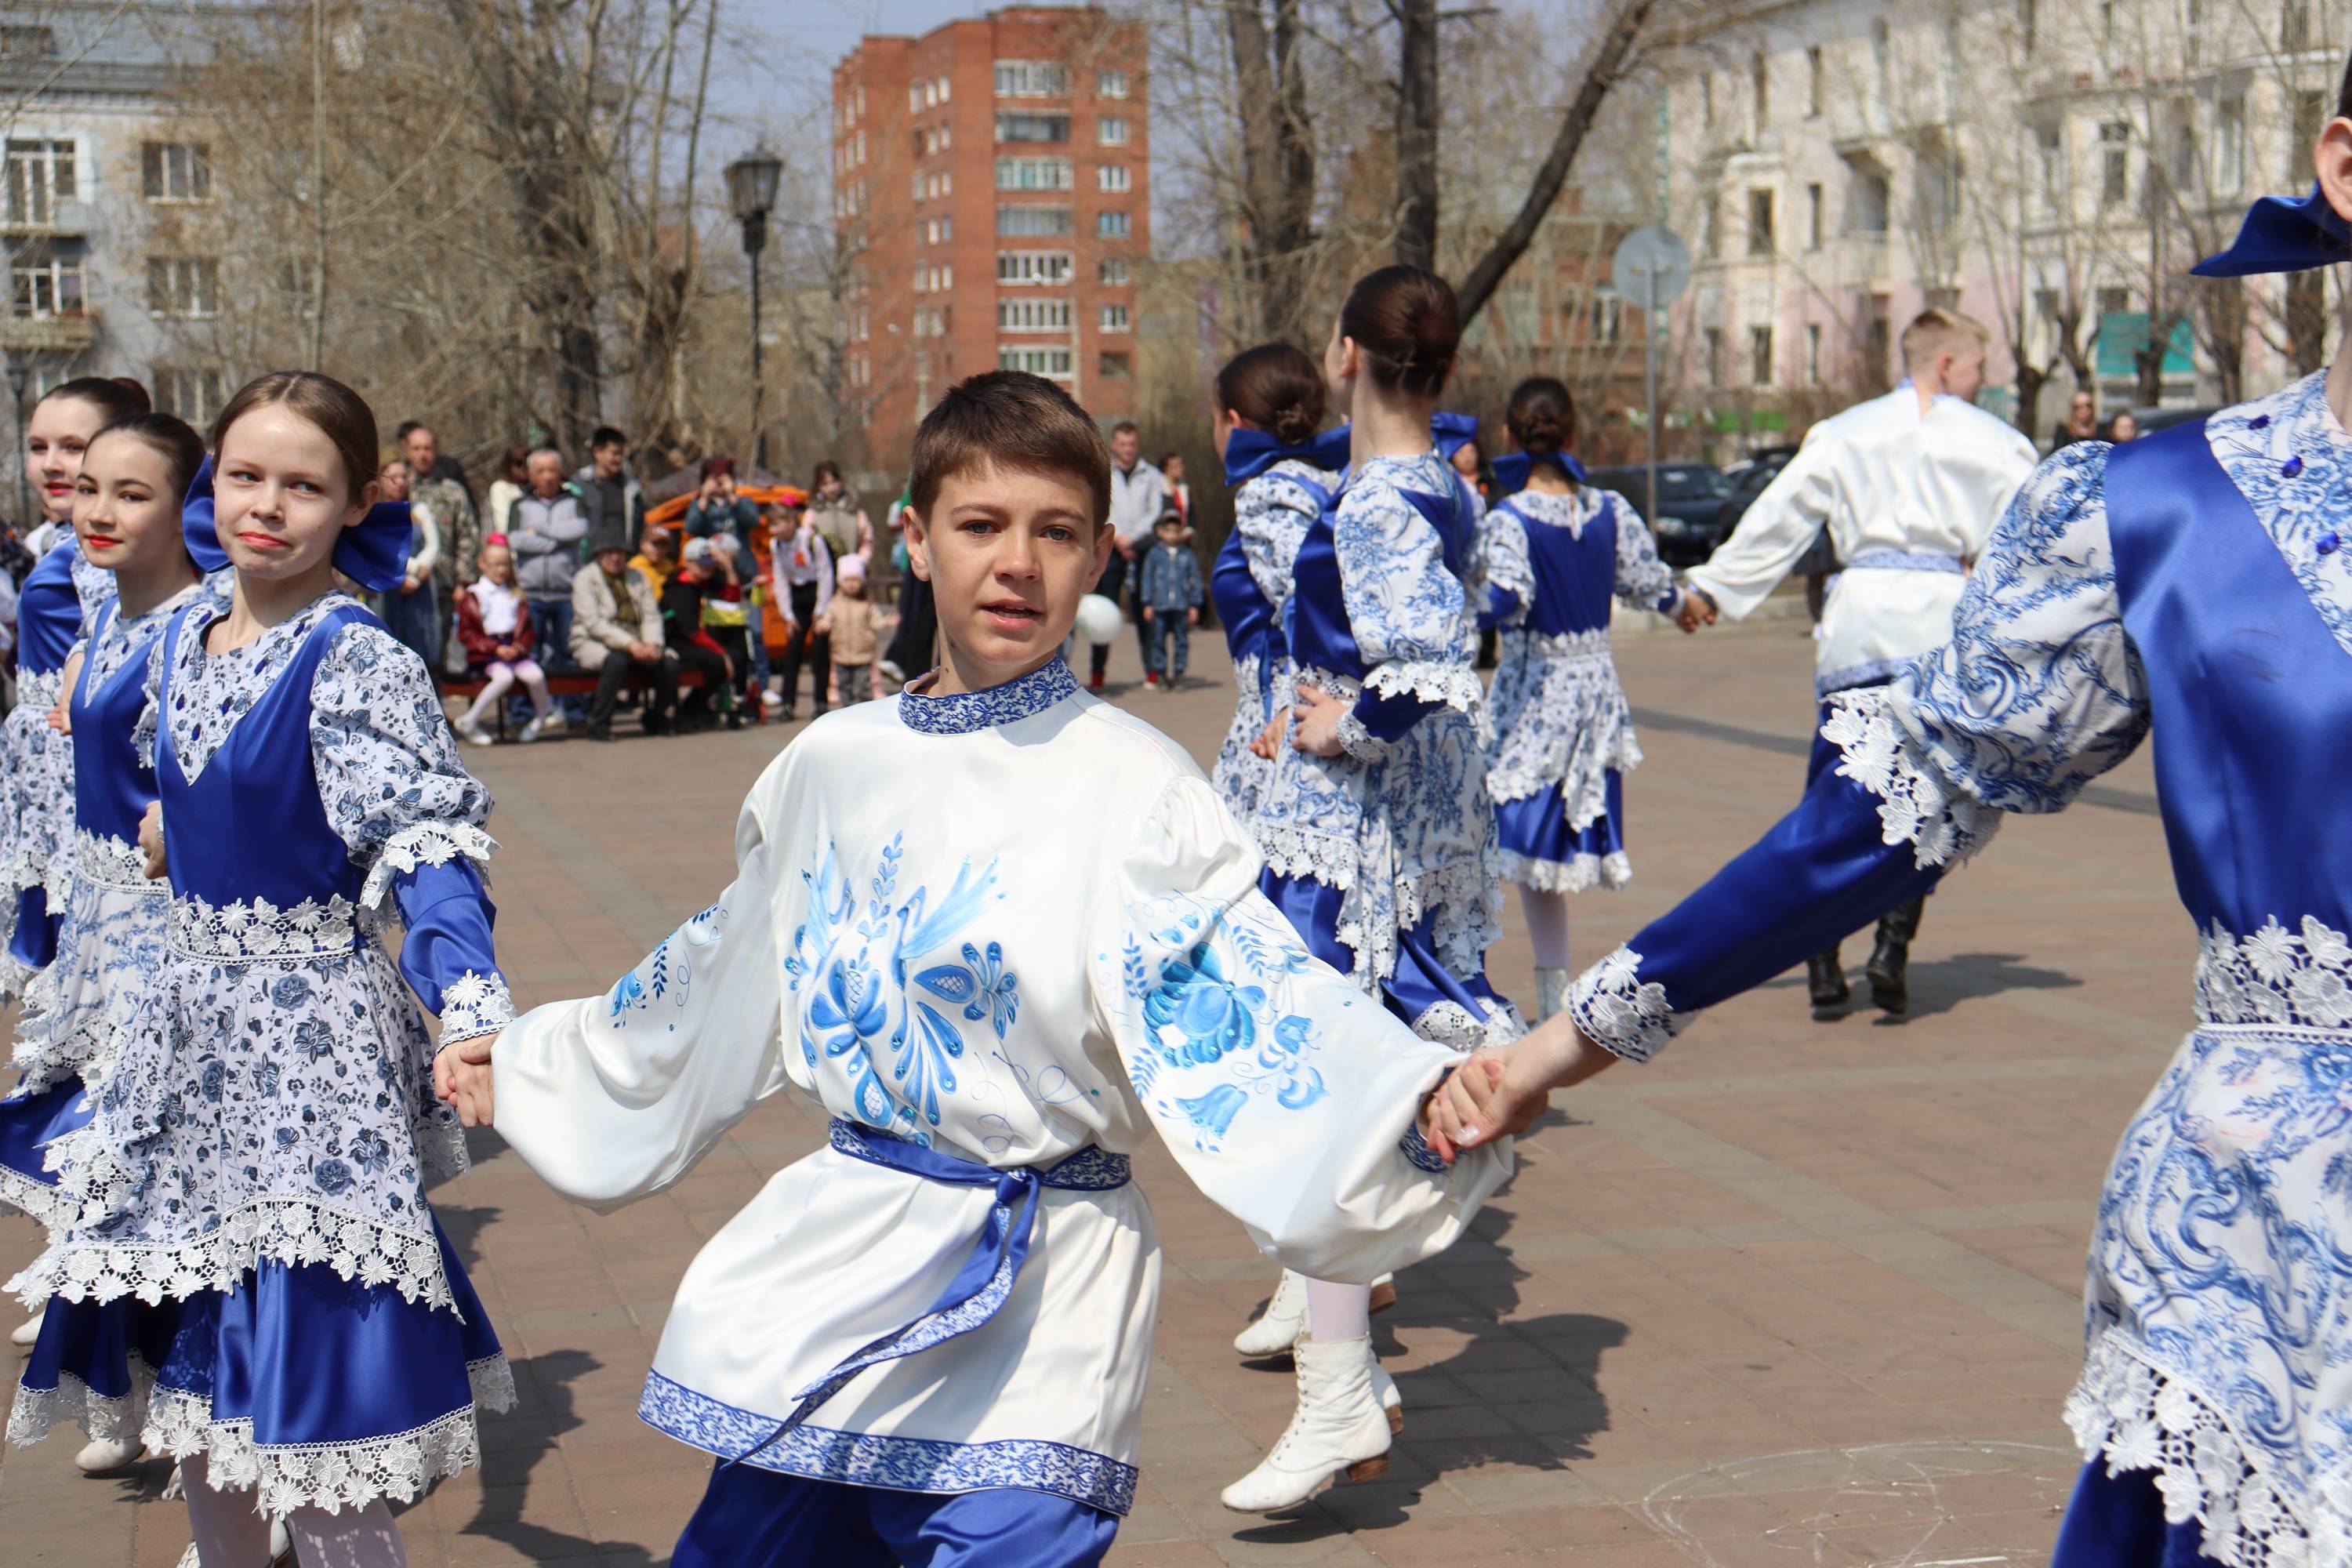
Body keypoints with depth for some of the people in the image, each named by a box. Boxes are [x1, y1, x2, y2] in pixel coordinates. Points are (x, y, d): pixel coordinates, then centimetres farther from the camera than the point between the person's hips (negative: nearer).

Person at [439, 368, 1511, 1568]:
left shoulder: (1131, 782, -10)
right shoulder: (832, 763, 5)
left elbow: (1240, 992, -21)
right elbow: (716, 987, 20)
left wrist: (1426, 1105, -39)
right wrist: (524, 1066, 30)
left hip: (1034, 1298, -5)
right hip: (836, 1261, 5)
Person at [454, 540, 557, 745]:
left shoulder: (515, 595, 19)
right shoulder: (471, 596, 5)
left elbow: (526, 629, 19)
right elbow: (466, 633, -2)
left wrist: (520, 646, -5)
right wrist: (496, 648, -12)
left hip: (514, 650, 4)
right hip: (485, 654, -4)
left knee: (535, 675, -26)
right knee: (504, 676, -34)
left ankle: (542, 719, -1)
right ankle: (470, 722, -23)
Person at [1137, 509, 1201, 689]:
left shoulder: (1188, 555, 5)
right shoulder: (1154, 554, 4)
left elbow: (1195, 580, 8)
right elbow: (1146, 578, 5)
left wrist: (1194, 605, 4)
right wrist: (1147, 604, 0)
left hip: (1181, 606, 0)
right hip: (1160, 606, 0)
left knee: (1181, 640, 3)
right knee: (1159, 640, 2)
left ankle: (1178, 672, 10)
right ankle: (1161, 673, 9)